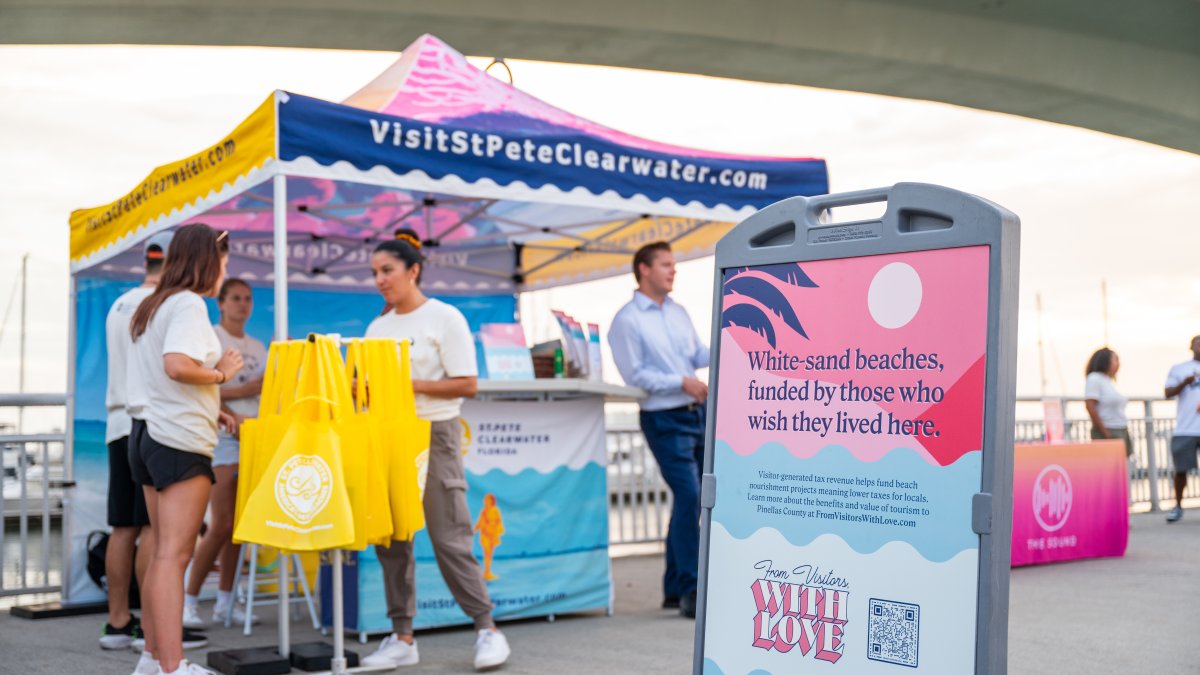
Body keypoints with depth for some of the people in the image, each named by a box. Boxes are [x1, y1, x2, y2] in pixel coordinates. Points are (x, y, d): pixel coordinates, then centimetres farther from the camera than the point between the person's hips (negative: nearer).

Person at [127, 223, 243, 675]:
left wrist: (212, 411, 17)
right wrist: (221, 373, -10)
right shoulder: (189, 304, -11)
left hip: (148, 432, 10)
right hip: (179, 440, -9)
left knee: (161, 552, 14)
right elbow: (176, 366, -27)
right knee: (174, 554, -10)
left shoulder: (153, 305, 17)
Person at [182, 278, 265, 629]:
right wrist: (241, 391, -17)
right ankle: (189, 601, -2)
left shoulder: (258, 348, 20)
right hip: (224, 438, -6)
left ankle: (225, 602, 11)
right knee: (221, 525, -11)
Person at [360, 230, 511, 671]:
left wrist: (413, 385, -16)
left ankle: (487, 630, 6)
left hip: (434, 434, -6)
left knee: (449, 539, -6)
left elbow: (467, 385, -9)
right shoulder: (378, 327, 14)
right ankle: (402, 638, 13)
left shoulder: (444, 318, -3)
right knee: (390, 541, 5)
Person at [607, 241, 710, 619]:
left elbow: (698, 355, 17)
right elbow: (635, 374, -11)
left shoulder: (678, 312, 16)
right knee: (688, 496, -14)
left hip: (698, 413, 7)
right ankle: (690, 591, -7)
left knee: (691, 500, 10)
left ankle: (674, 588, 21)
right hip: (665, 420, -7)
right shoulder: (627, 320, -6)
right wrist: (682, 382, -16)